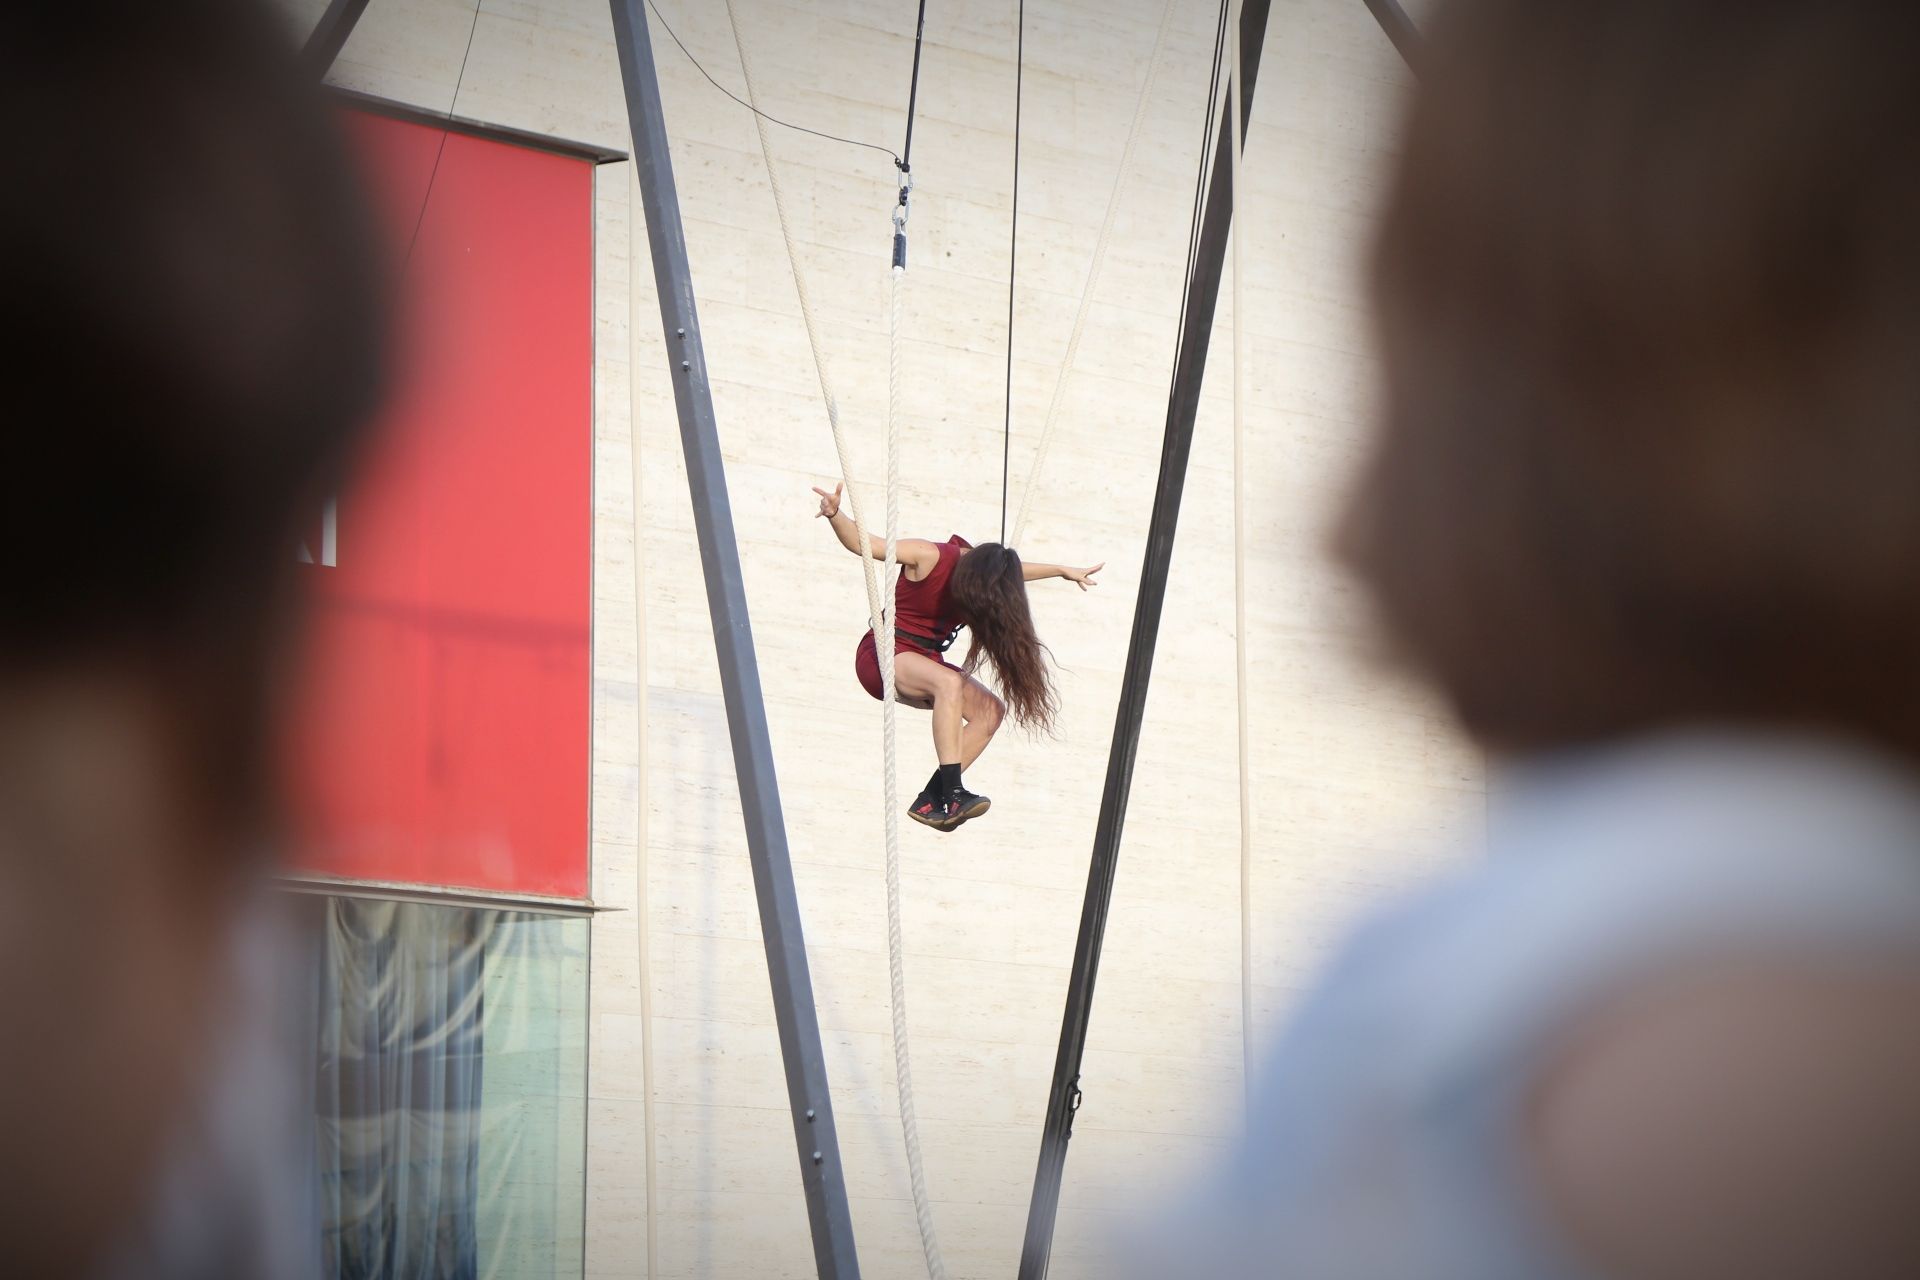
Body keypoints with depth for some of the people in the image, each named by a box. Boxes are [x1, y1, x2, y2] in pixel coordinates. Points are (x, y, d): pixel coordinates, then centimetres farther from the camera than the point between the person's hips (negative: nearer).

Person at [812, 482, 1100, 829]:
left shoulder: (989, 575, -2)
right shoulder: (930, 557, -22)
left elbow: (1016, 570, 22)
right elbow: (863, 543, -25)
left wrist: (1064, 571, 33)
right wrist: (835, 515, -43)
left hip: (923, 663, 8)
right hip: (882, 655, -8)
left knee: (991, 711, -10)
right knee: (949, 682, -35)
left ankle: (930, 800, -12)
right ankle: (952, 793, -41)